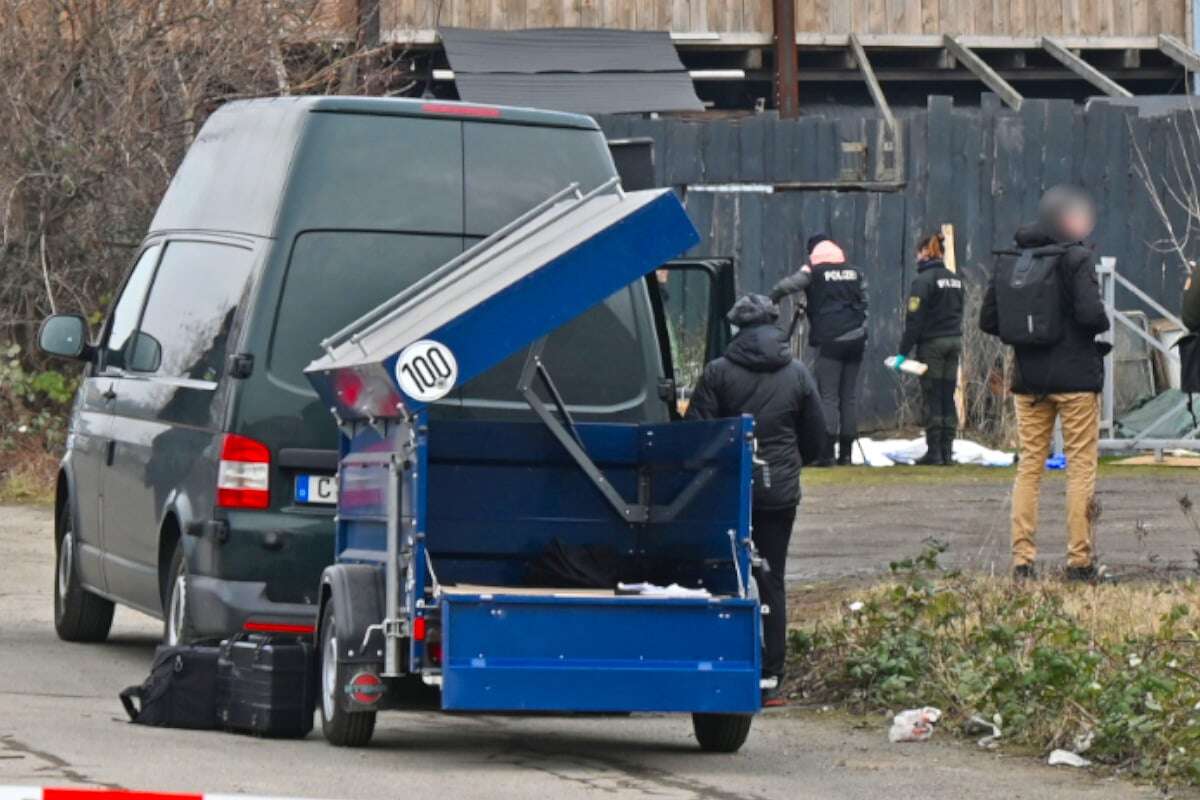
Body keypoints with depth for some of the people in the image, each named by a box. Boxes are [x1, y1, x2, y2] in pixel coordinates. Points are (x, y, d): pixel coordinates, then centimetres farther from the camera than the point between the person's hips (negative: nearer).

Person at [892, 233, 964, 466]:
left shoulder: (924, 279, -12)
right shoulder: (954, 279, 11)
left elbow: (914, 319, -15)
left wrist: (903, 352, -13)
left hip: (931, 343, -7)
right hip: (954, 341, 7)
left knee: (932, 399, -2)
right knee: (948, 398, 9)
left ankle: (934, 452, -2)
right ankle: (947, 451, 9)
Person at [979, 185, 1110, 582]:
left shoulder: (1010, 262, 5)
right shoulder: (1076, 258, -12)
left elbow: (988, 321, 6)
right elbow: (1091, 313, -21)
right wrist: (1102, 326, 0)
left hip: (1029, 379, 5)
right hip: (1075, 377, -5)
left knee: (1029, 466, 10)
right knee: (1081, 466, 2)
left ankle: (1022, 559, 5)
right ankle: (1079, 560, -1)